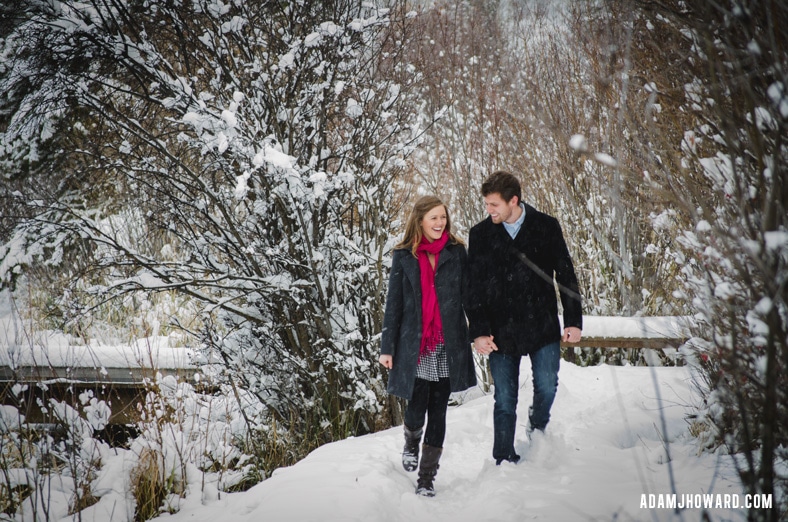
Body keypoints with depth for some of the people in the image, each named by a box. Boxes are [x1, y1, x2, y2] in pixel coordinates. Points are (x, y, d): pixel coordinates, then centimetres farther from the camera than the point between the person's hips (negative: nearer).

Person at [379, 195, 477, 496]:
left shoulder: (456, 252, 3)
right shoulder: (404, 257, 1)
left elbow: (468, 295, 3)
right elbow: (394, 303, 3)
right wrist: (387, 347, 2)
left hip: (448, 347, 1)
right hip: (414, 346, -1)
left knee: (438, 412, 4)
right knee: (416, 408, 1)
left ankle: (427, 477, 15)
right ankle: (411, 443, 38)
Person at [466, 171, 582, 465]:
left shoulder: (546, 227, 0)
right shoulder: (480, 235, 1)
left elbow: (565, 275, 5)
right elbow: (473, 288, 1)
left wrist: (573, 320, 2)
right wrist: (478, 331, -7)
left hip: (543, 327, 0)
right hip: (500, 332, 0)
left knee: (547, 387, -2)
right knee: (504, 400, 3)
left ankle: (537, 433, 28)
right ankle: (504, 460, 15)